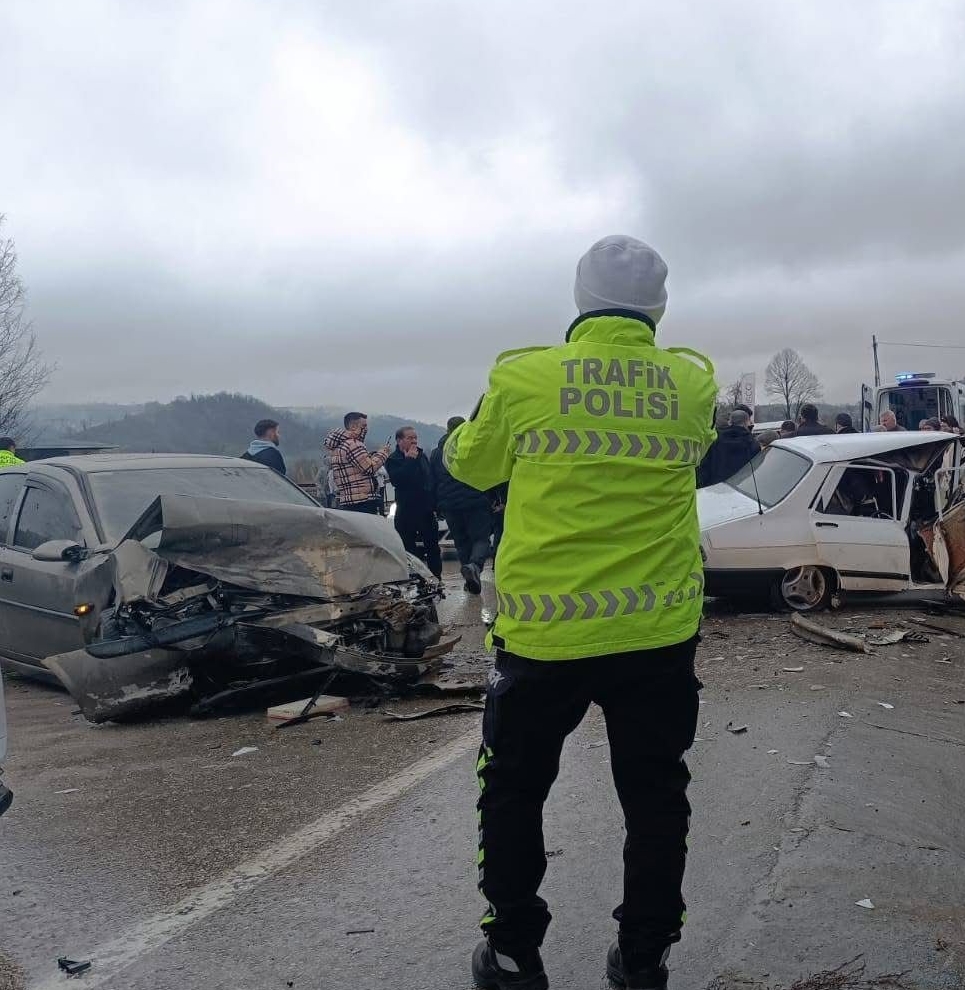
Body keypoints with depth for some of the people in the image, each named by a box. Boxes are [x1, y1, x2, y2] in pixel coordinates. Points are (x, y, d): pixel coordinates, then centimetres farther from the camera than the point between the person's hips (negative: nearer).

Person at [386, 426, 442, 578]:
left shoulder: (422, 455, 11)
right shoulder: (393, 459, -6)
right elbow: (396, 480, -25)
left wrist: (434, 505, 12)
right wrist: (409, 460, -21)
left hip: (426, 509, 5)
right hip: (407, 511, -5)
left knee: (433, 548, 9)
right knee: (409, 549, 0)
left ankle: (436, 577, 18)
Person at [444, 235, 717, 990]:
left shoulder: (524, 379, -9)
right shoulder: (693, 386, -2)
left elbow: (468, 464, 7)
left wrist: (478, 427, 25)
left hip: (545, 631, -2)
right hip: (660, 631, 2)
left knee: (514, 792, 17)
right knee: (655, 800, 17)